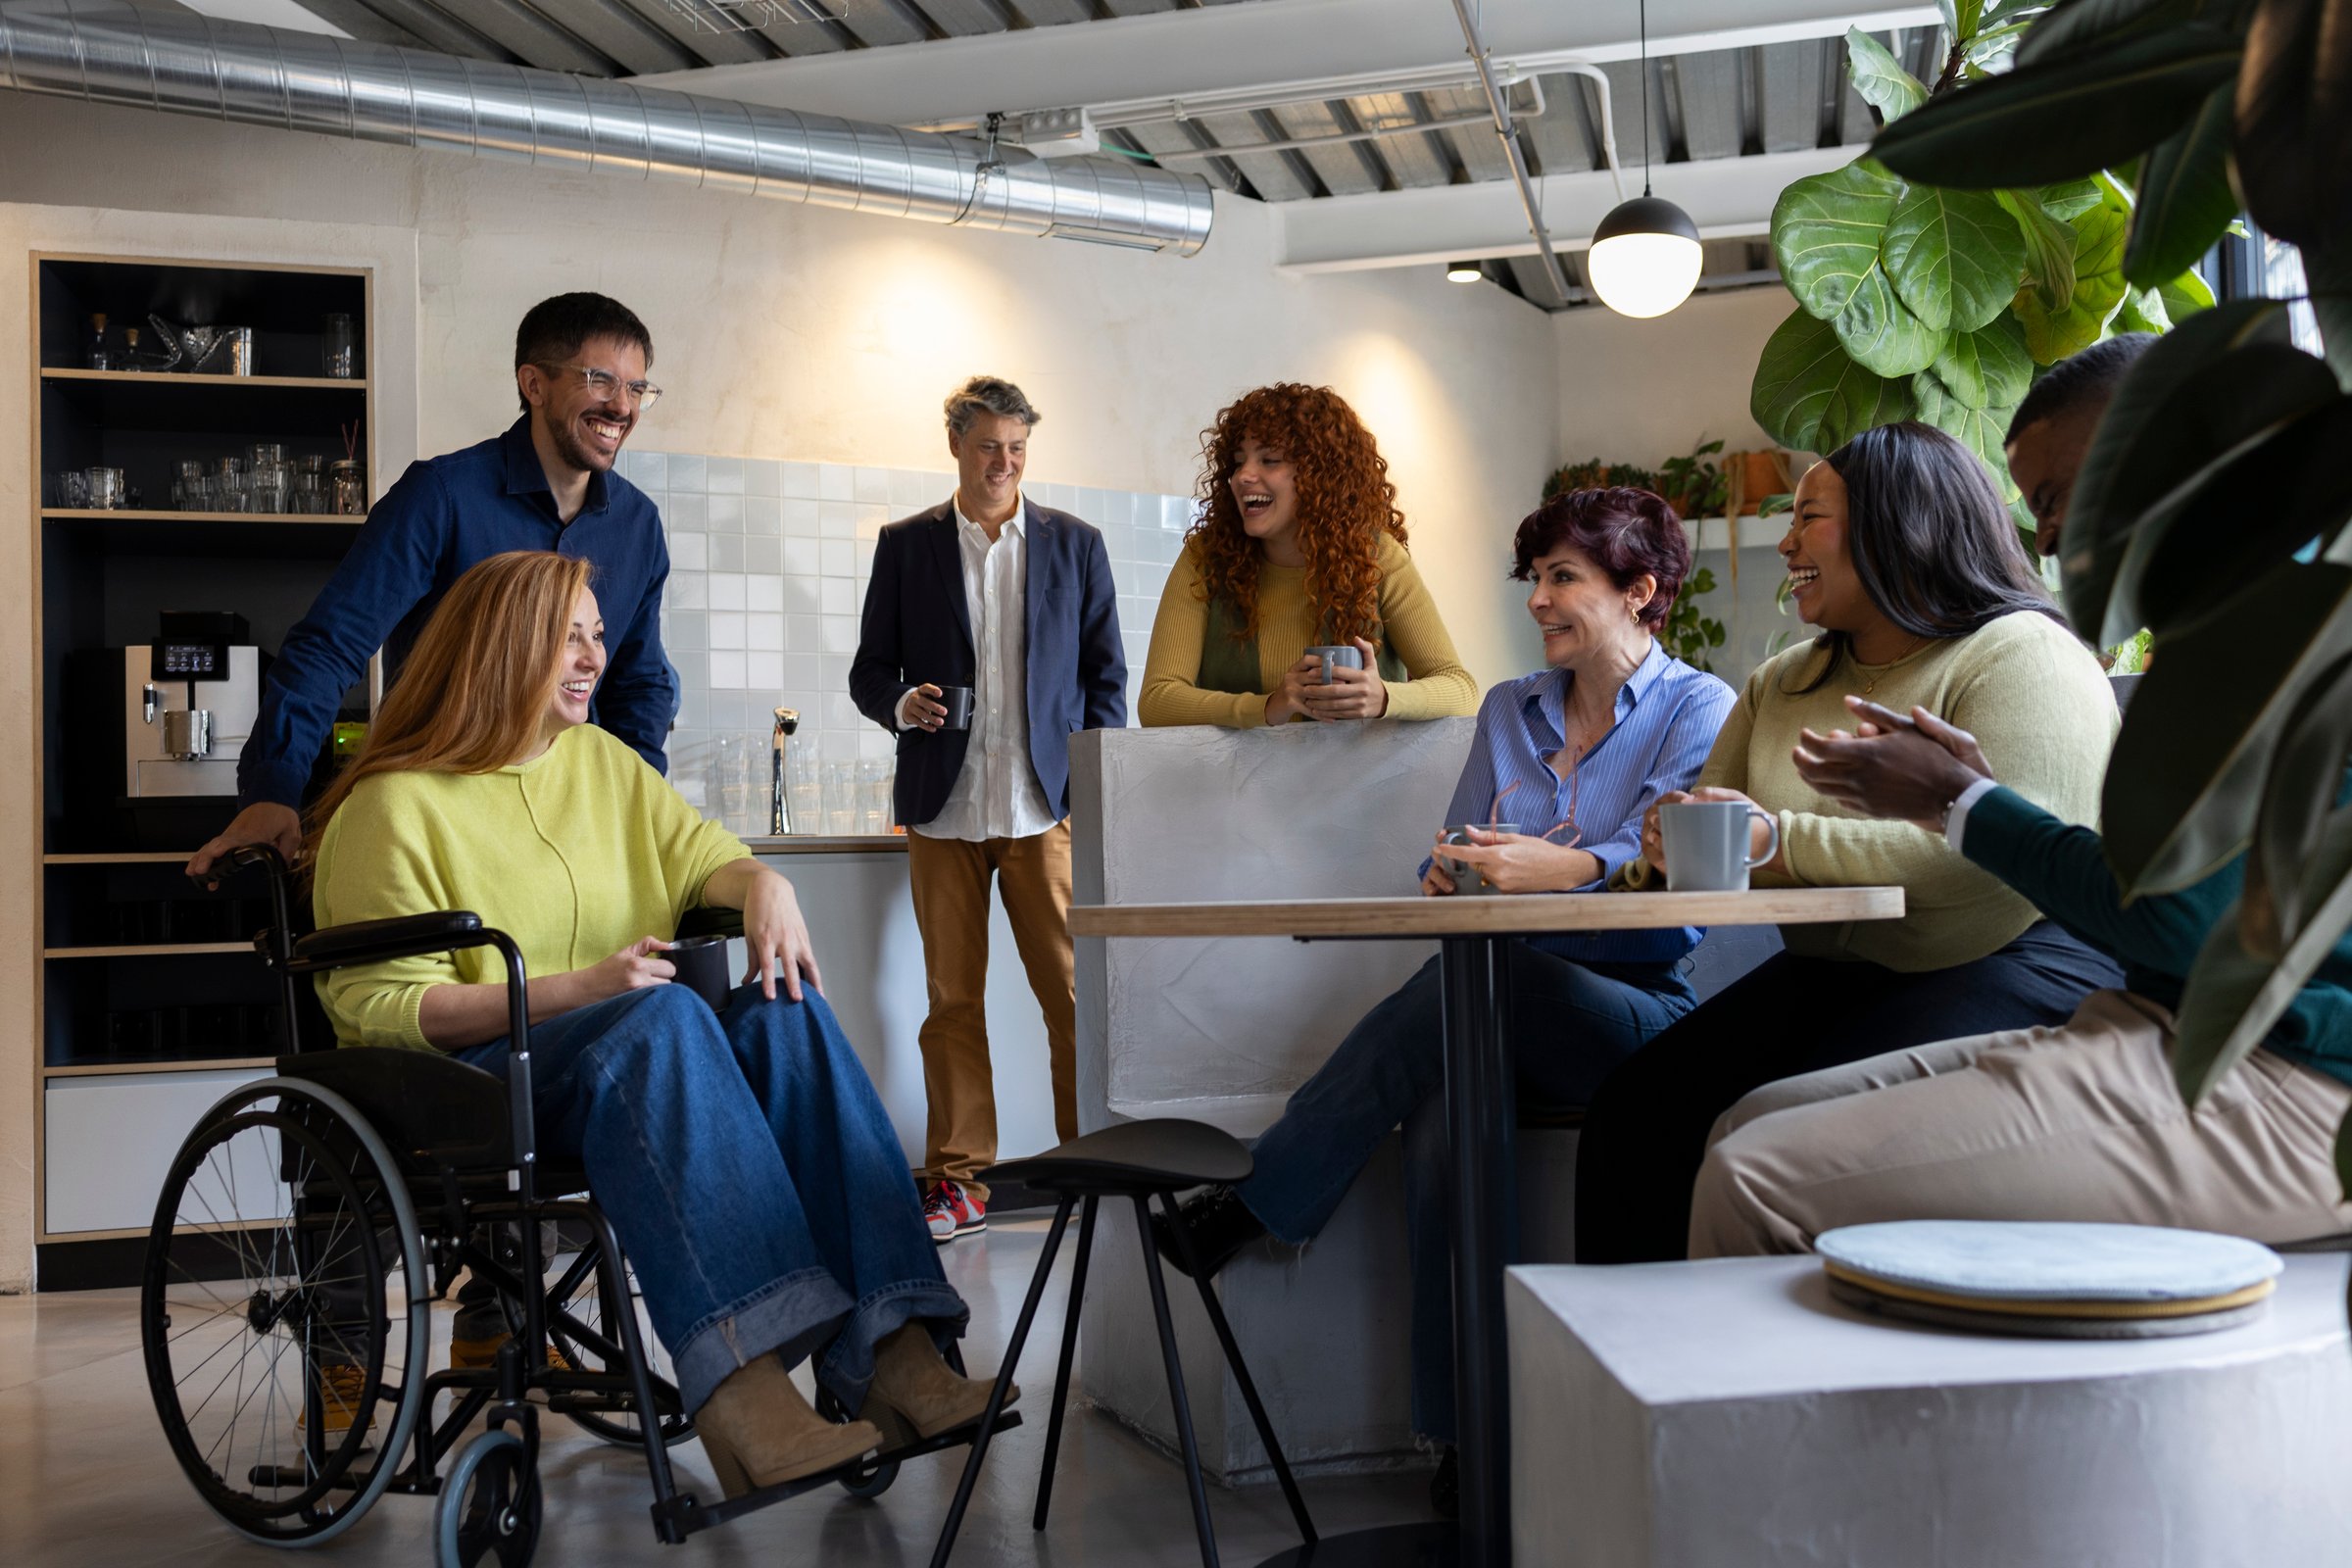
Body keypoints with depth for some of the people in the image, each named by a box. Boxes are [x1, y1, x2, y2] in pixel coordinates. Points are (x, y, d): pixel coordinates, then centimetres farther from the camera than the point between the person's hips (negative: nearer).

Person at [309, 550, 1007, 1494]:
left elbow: (699, 853, 16)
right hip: (465, 1084, -5)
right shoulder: (396, 806, -1)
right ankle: (738, 1378, -50)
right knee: (661, 1017, -37)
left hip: (635, 1061, 6)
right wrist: (577, 988, -21)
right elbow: (381, 1007, -9)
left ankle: (888, 1353, -38)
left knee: (785, 1008, -26)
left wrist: (762, 883, -9)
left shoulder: (603, 760, 21)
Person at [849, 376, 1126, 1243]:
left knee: (1075, 993, -4)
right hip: (944, 807, 1)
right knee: (952, 999, 3)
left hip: (1047, 805, 0)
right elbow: (869, 669, 11)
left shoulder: (1075, 543, 10)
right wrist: (900, 704, -12)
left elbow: (1106, 673, 11)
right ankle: (959, 1182, 11)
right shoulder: (905, 545, 10)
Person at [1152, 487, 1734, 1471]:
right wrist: (1448, 878, -8)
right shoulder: (1509, 709, 22)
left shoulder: (1698, 708, 4)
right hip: (1501, 1020, 4)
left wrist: (1566, 867, -29)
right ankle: (1463, 1442, -27)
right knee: (1446, 1112, -30)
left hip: (1638, 1011, -4)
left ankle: (1261, 1201, -25)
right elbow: (1451, 864, 17)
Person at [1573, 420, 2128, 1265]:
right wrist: (1667, 845, -10)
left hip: (2013, 971, -7)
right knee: (1631, 1115, -14)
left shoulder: (2021, 656, -7)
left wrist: (1780, 842, -21)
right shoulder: (1782, 682, 19)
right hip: (1830, 972, 7)